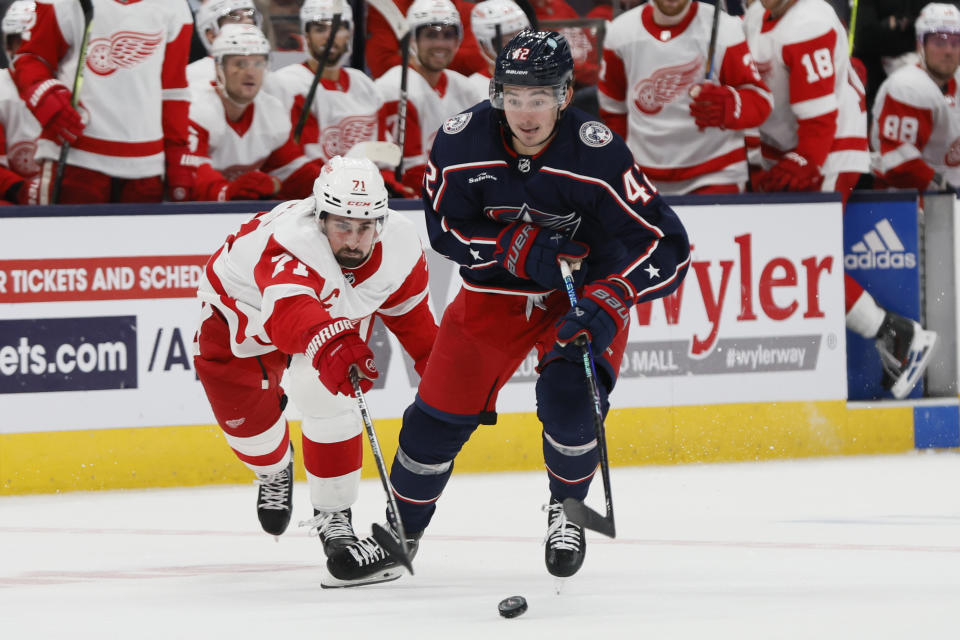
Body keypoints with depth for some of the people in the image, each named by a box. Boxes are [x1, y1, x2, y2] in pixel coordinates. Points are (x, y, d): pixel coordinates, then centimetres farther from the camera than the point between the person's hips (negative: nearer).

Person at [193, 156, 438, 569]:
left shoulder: (399, 245, -28)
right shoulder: (290, 240, -47)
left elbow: (409, 311, -5)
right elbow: (289, 310, -66)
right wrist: (331, 346, -86)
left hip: (337, 311, 3)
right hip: (243, 307, -3)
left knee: (326, 396, -17)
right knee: (243, 417, 1)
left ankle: (333, 514, -1)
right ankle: (274, 470, 38)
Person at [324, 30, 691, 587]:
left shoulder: (598, 154, -28)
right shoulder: (463, 141, -21)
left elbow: (666, 244, -27)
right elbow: (446, 228, -9)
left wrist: (607, 303, -39)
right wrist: (521, 247, -24)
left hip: (582, 291, -2)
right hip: (495, 291, 3)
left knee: (569, 402, -23)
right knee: (440, 413, 0)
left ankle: (568, 509, 8)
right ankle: (400, 534, 21)